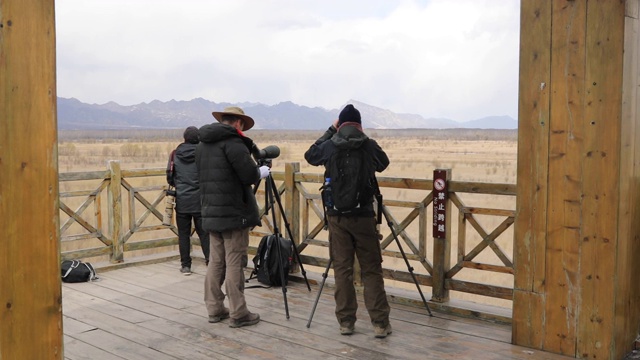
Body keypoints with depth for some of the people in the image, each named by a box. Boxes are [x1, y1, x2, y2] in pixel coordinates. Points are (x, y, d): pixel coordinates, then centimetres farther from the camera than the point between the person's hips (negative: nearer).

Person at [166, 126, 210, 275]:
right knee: (204, 233, 4)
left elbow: (170, 178, 6)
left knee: (183, 234, 8)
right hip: (199, 201, -1)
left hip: (181, 201, 2)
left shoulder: (175, 155, 1)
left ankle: (185, 265, 12)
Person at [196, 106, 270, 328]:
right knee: (234, 263, -3)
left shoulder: (202, 145, 14)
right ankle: (238, 314, 2)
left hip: (211, 213, 8)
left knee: (216, 262, 13)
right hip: (233, 213, -8)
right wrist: (261, 172, 3)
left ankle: (215, 310, 19)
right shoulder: (233, 143, -12)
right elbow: (249, 176, -18)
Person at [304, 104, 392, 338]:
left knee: (342, 269, 8)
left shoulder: (329, 147, -1)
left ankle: (346, 321, 11)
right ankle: (380, 323, 4)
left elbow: (309, 155, 21)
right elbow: (383, 164, 18)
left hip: (336, 215, 1)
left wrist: (330, 131, 20)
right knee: (371, 270, 4)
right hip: (363, 215, -1)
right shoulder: (369, 145, -2)